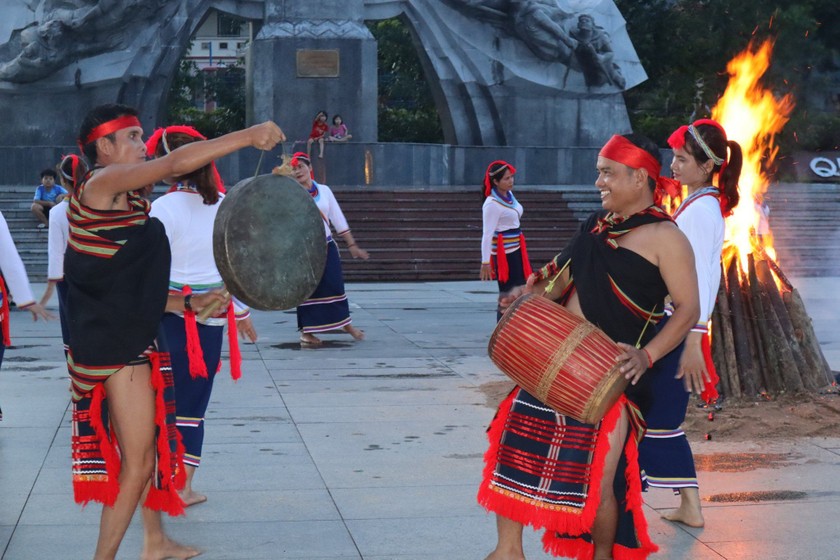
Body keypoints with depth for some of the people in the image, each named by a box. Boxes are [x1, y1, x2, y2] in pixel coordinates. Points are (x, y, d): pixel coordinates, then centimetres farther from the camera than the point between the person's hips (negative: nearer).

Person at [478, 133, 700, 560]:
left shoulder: (664, 237, -9)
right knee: (516, 442, 7)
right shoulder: (598, 224, 12)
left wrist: (646, 356, -25)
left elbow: (688, 308, -12)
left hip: (611, 370, -7)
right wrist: (534, 294, 2)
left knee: (598, 477, -5)